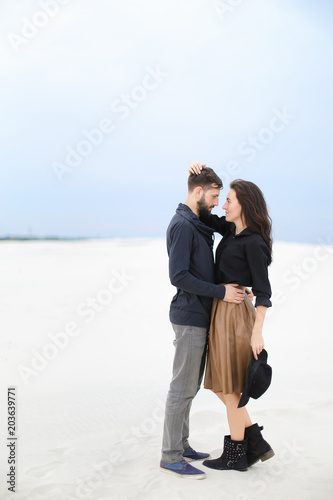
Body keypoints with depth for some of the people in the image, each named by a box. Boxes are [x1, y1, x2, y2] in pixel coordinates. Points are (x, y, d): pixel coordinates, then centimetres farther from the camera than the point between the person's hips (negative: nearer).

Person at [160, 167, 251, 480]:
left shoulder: (198, 225, 16)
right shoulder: (182, 225, -15)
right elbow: (179, 276, -22)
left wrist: (232, 289, 8)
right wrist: (221, 292, -18)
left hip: (199, 317, 10)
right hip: (189, 318, -10)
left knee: (190, 386, 16)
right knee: (182, 388, -4)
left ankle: (180, 445, 26)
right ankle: (171, 457, 5)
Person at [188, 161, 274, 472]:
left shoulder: (253, 243, -13)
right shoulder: (230, 231, 11)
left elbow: (263, 291, -15)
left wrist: (257, 332, -20)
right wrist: (197, 177, 5)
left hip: (235, 314, -9)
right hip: (222, 311, 9)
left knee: (230, 387, 2)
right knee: (220, 385, 14)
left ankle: (235, 455, 16)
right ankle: (256, 443, 21)